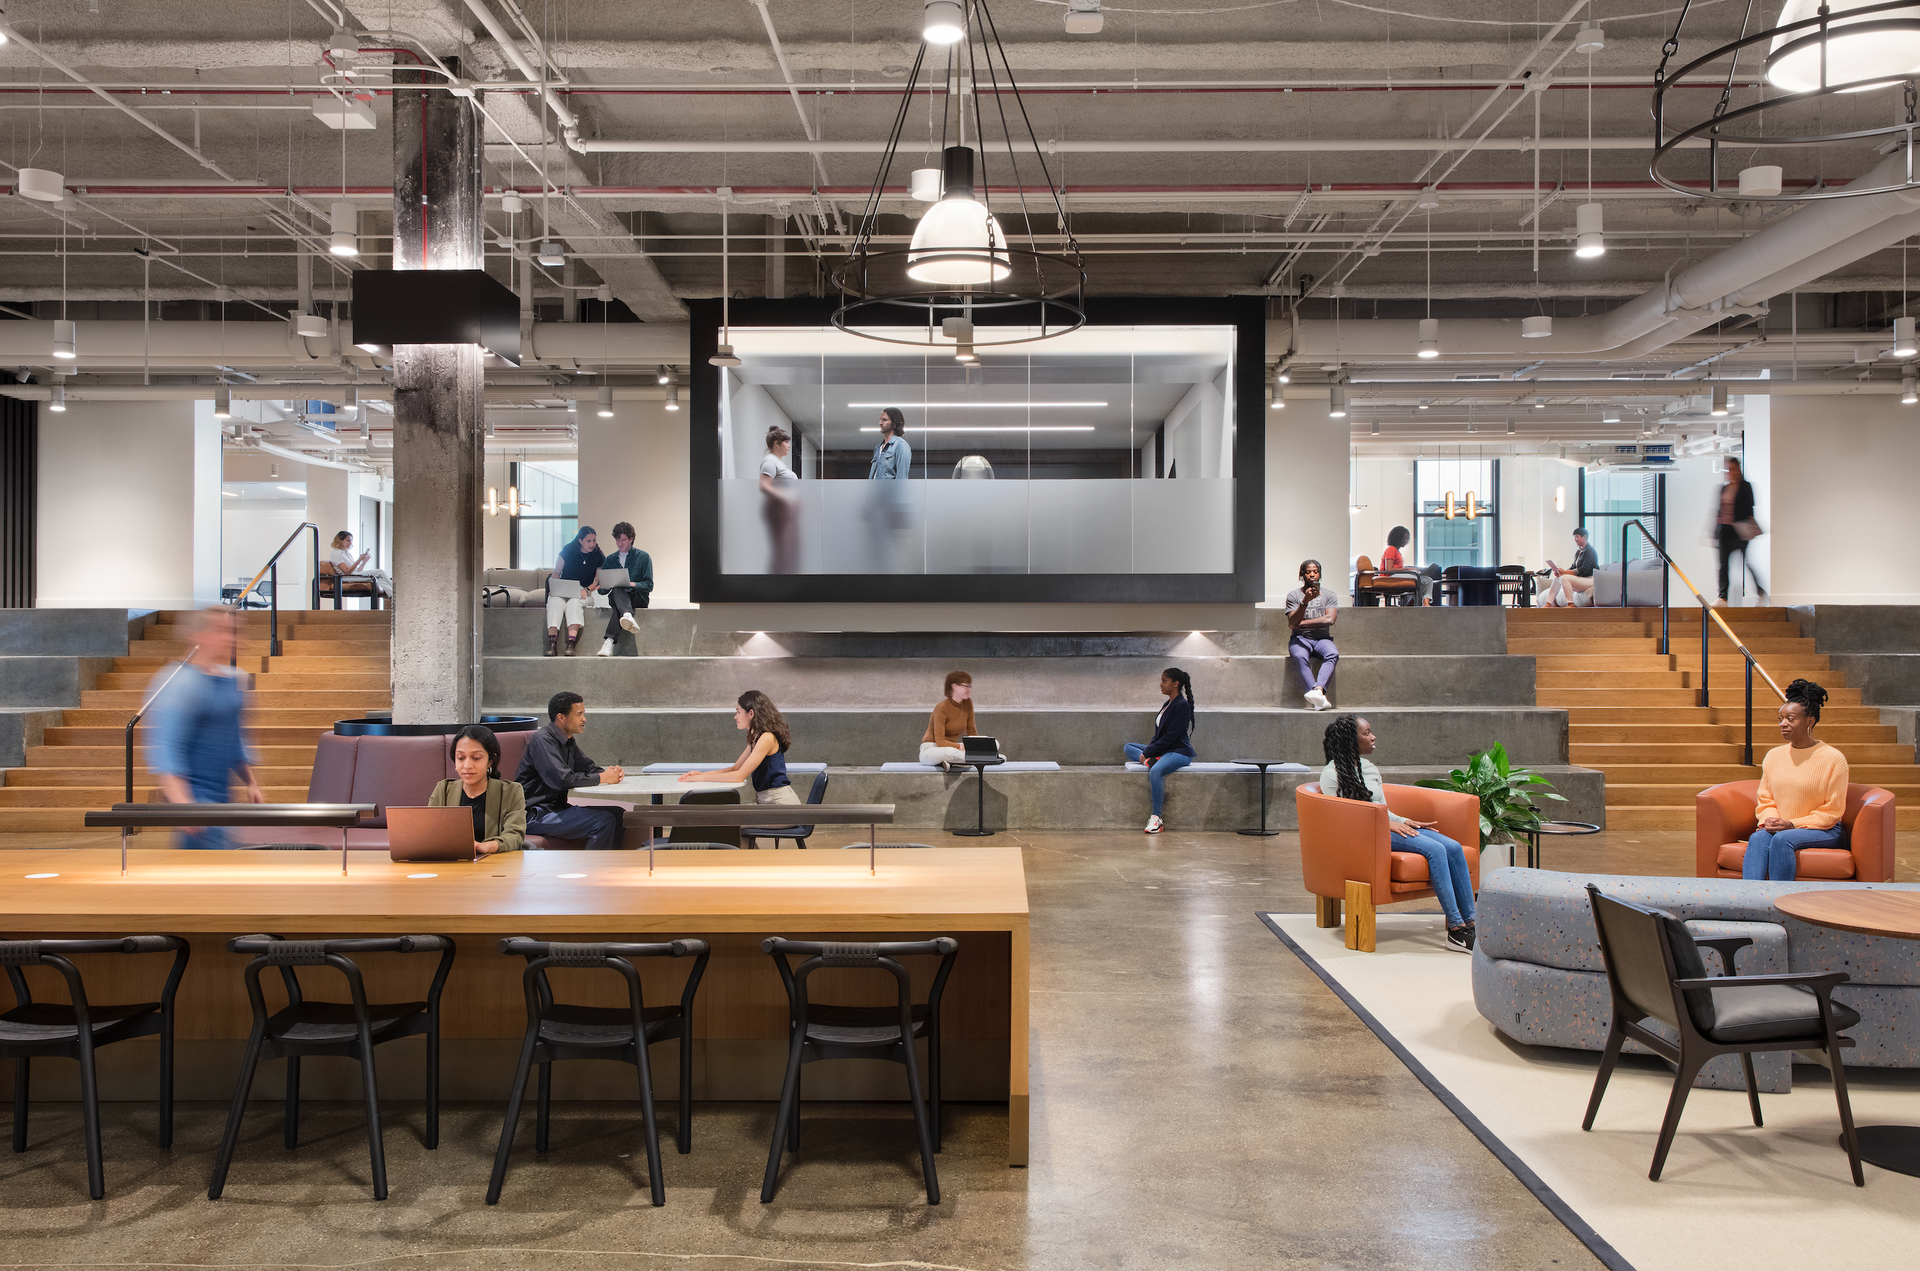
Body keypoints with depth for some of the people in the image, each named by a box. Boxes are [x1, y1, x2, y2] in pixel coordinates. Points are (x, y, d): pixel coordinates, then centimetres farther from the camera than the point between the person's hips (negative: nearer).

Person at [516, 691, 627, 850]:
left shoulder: (568, 742, 14)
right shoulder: (543, 740, -16)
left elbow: (587, 766, 22)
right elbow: (563, 779, -25)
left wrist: (609, 772, -2)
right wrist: (602, 778, -15)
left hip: (558, 809, 10)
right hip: (535, 816, -10)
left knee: (617, 813, 4)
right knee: (604, 821, -23)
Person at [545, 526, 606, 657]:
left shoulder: (599, 556, 5)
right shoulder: (568, 550, 4)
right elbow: (556, 573, 10)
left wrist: (586, 589, -13)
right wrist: (554, 588, -9)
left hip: (583, 593, -1)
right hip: (562, 591, 1)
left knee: (574, 604, -36)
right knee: (555, 602, -34)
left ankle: (571, 644, -52)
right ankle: (552, 643, -46)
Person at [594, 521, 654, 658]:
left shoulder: (643, 557, 11)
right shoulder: (610, 560, 21)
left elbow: (649, 585, 2)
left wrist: (633, 584, -18)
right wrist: (608, 586, -10)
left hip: (638, 598, -2)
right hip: (616, 597, 2)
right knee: (616, 590, -36)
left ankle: (610, 639, -57)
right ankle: (628, 616, -66)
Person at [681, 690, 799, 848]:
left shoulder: (767, 738, -17)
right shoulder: (756, 739, 14)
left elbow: (740, 776, -18)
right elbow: (735, 768, 18)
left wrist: (703, 778, -11)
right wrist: (701, 774, 6)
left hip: (781, 805, -9)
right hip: (767, 802, 9)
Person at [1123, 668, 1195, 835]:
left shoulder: (1182, 705, -12)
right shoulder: (1167, 704, 15)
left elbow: (1171, 736, -19)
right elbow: (1158, 734, 17)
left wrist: (1148, 752, -17)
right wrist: (1148, 752, -1)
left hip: (1179, 752, -10)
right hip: (1163, 750, 10)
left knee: (1155, 771, -37)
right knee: (1128, 747, 8)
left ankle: (1156, 818, -33)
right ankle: (1151, 762, -22)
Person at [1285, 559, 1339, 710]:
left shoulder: (1329, 595, 9)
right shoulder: (1293, 595, 5)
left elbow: (1330, 619, -9)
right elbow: (1292, 623, -8)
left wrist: (1302, 623, -9)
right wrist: (1305, 601, -21)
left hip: (1322, 638, 2)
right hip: (1300, 638, -1)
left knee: (1333, 654, -34)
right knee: (1299, 657, -36)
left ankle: (1318, 689, -54)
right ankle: (1321, 698, -47)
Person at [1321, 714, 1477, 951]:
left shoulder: (1369, 767, 21)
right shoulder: (1332, 773, -3)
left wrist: (1404, 821, 6)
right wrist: (1387, 824, -14)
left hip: (1385, 827, 8)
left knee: (1454, 848, -13)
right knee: (1434, 849, -27)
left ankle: (1469, 921, -16)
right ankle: (1456, 929, -28)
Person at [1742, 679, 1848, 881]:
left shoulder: (1833, 759, -3)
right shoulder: (1773, 756, 12)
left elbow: (1832, 811, -4)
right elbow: (1765, 799, 17)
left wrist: (1793, 824, -15)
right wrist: (1770, 819, -6)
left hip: (1823, 831, -4)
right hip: (1779, 827, 4)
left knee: (1782, 839, -35)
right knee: (1758, 838, -31)